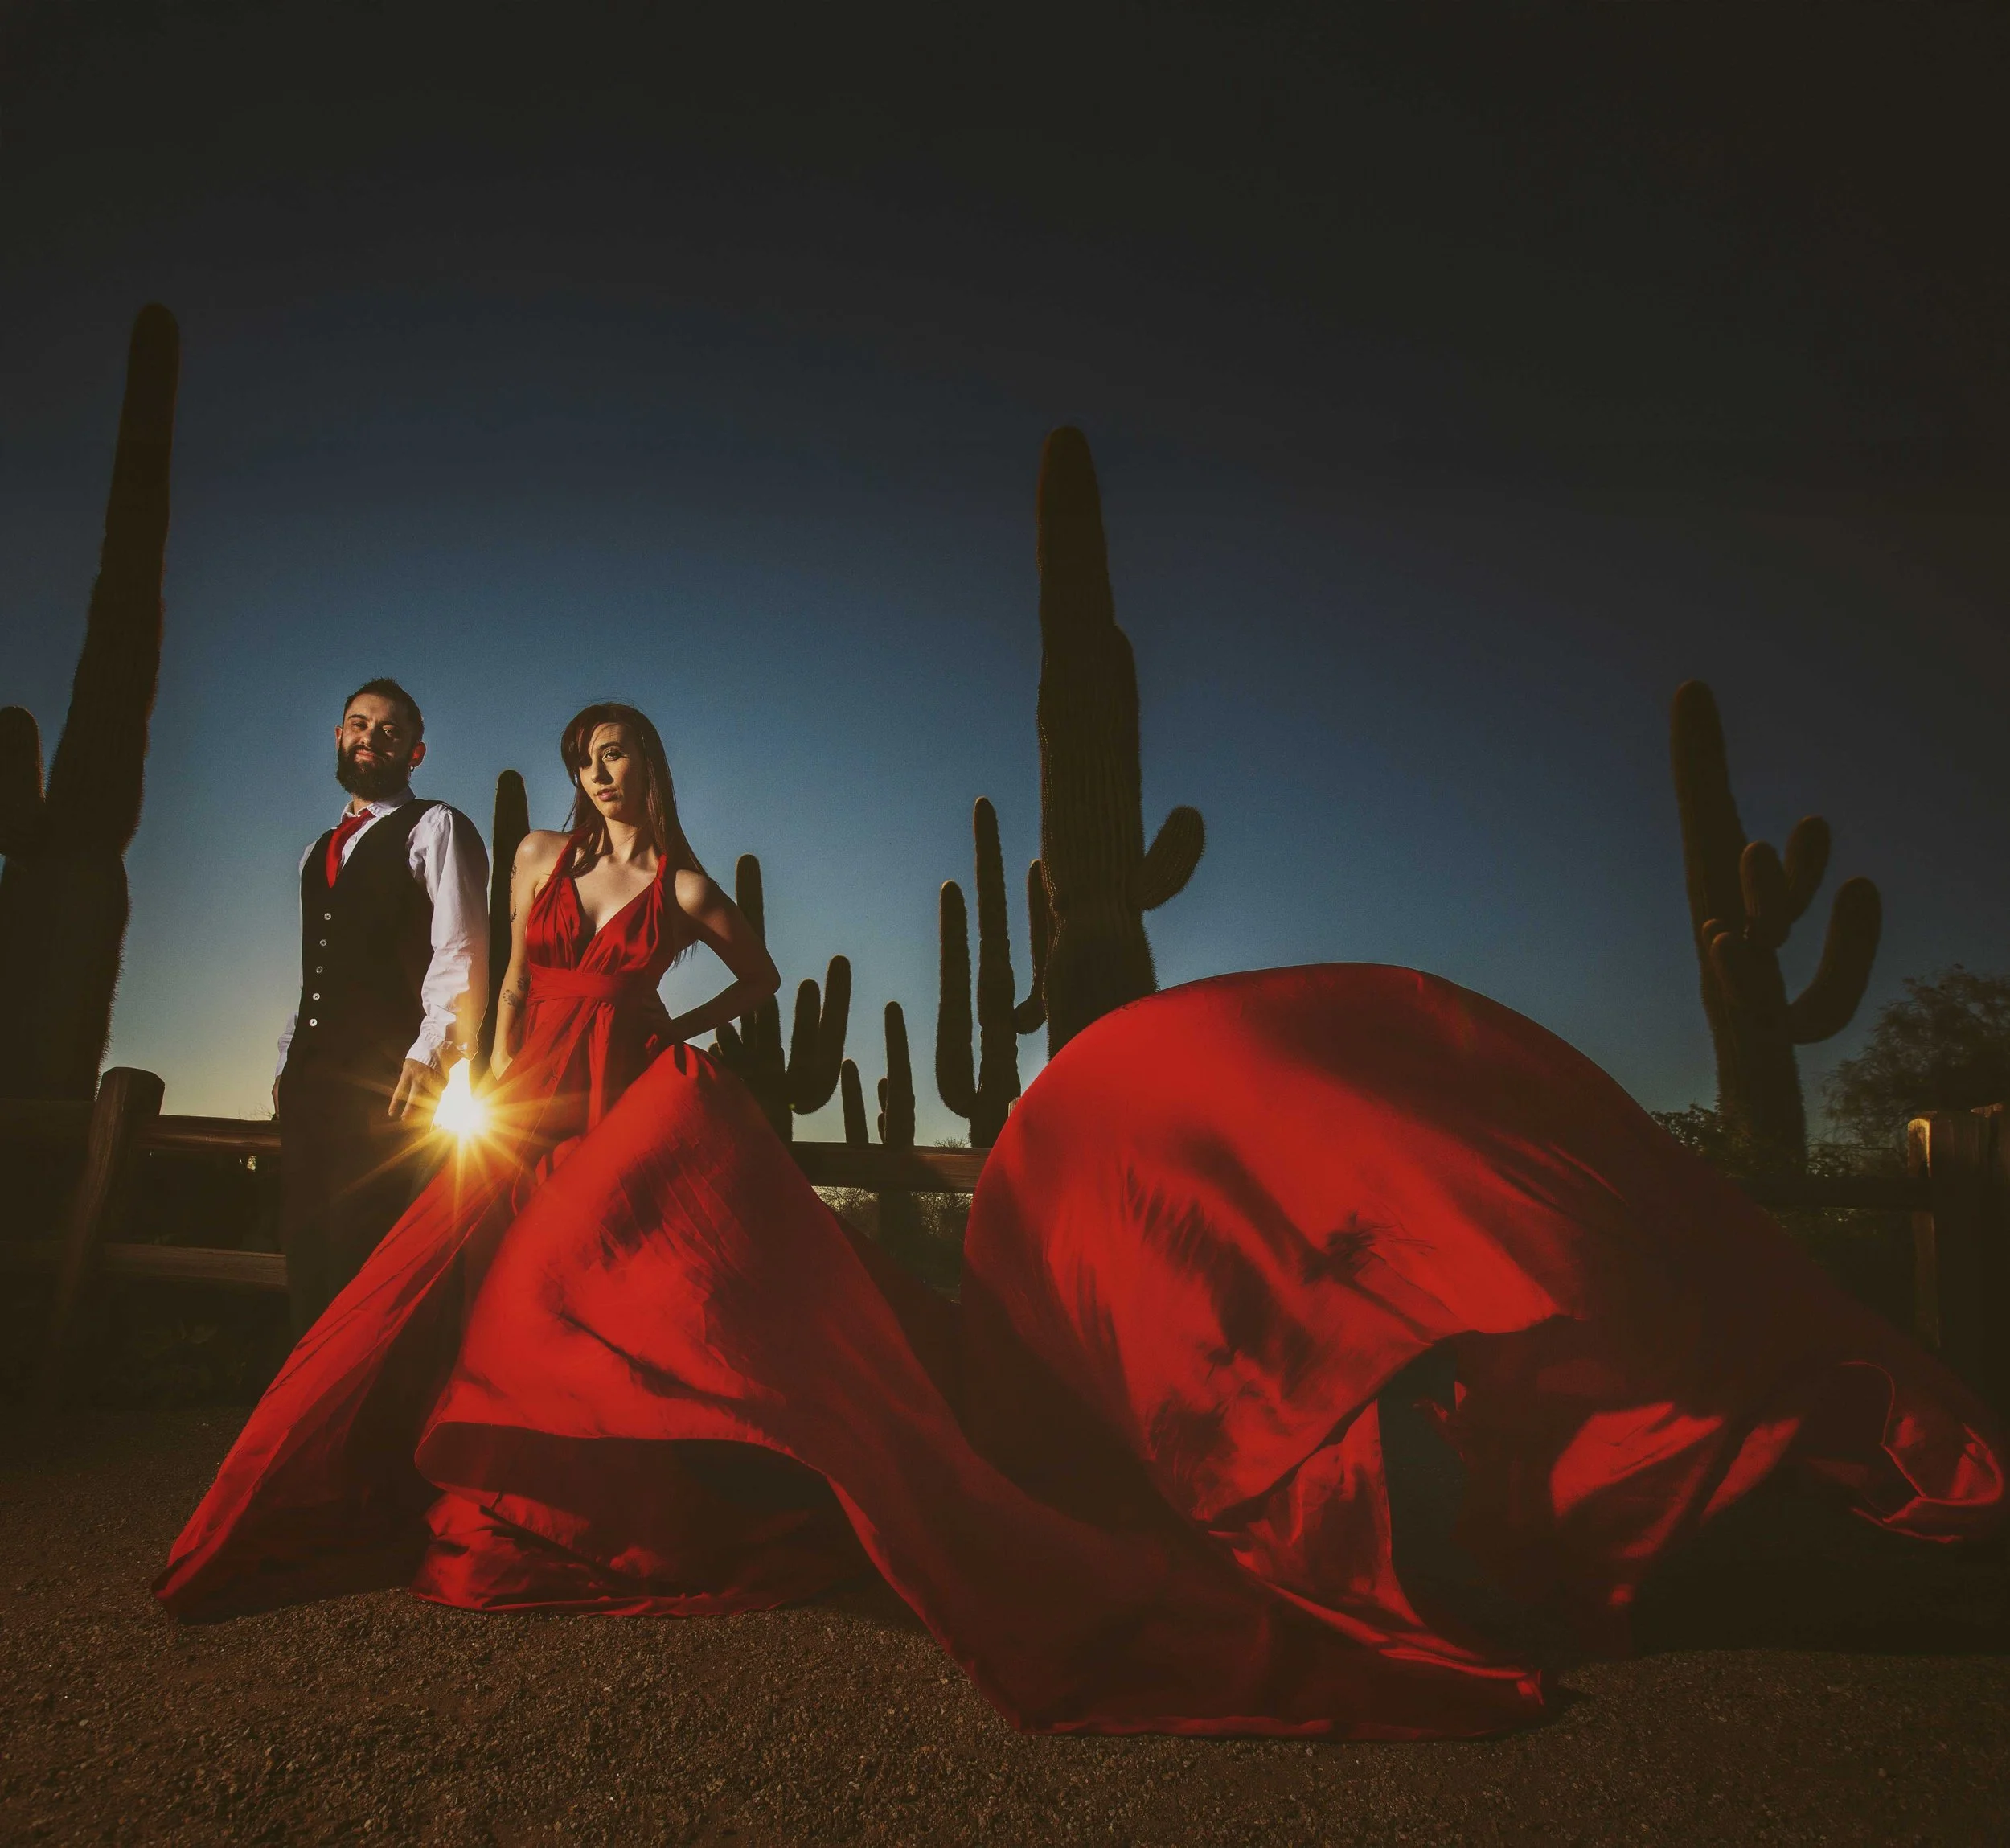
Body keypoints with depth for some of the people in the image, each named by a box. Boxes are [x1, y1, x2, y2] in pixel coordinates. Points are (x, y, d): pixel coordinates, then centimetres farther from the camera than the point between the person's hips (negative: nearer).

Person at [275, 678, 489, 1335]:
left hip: (386, 1076, -7)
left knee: (364, 1253, -11)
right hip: (312, 1073, 7)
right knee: (307, 1249, 6)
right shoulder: (318, 852, 26)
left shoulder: (436, 828, 3)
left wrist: (431, 1049, -19)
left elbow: (460, 951, -8)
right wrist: (287, 1060, 16)